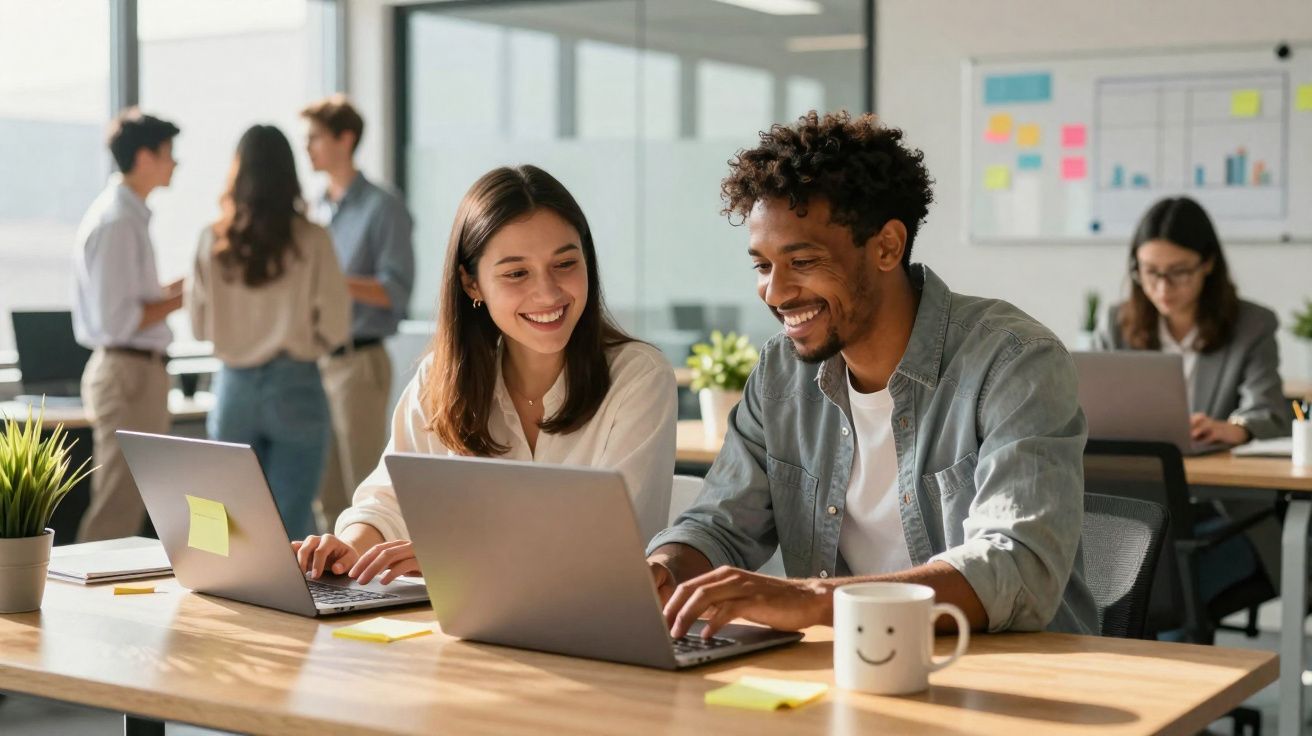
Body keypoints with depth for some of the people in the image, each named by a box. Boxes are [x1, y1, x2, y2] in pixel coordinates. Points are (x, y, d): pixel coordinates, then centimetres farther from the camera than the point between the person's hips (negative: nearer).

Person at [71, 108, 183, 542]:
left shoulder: (128, 214, 13)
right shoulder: (117, 222, -17)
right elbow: (116, 321, -21)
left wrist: (171, 289, 8)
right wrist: (178, 299, -12)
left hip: (133, 370, 10)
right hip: (129, 373, -10)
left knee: (128, 505, 17)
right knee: (116, 511, -5)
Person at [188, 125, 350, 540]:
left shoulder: (213, 241, -1)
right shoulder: (310, 240, -9)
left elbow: (199, 325, 5)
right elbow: (335, 326, -8)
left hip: (234, 387, 3)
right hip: (295, 387, -3)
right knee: (291, 524, 2)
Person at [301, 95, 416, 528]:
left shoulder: (381, 208, -6)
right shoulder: (317, 212, 15)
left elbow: (395, 290, -14)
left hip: (358, 362, -7)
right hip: (316, 360, 7)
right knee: (327, 491, 10)